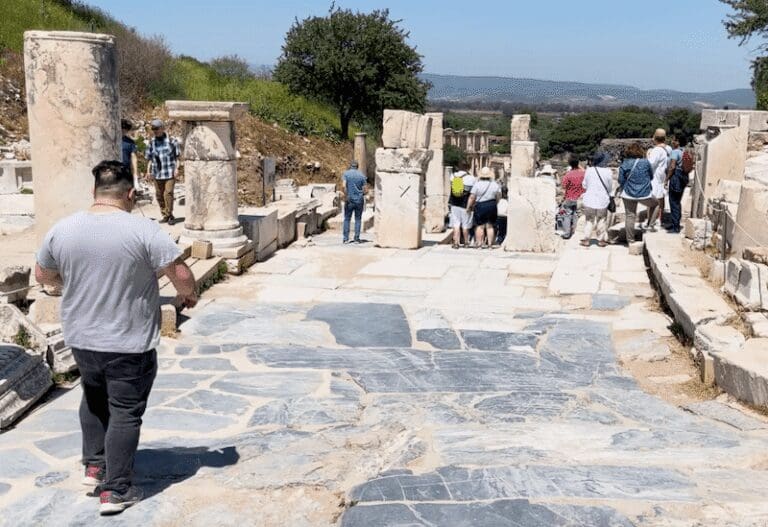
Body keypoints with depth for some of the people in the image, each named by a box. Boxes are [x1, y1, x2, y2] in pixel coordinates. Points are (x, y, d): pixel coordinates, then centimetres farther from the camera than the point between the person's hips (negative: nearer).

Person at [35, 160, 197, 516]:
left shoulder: (62, 230, -3)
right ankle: (115, 490, 10)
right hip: (130, 343, -4)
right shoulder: (143, 230, -16)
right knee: (125, 412, 7)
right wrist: (188, 295, 6)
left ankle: (93, 466, 29)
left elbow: (42, 275, 11)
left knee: (94, 397, 28)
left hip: (81, 339, 4)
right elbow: (180, 274, -15)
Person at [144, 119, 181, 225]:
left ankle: (169, 214, -1)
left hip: (170, 172, -4)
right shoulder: (152, 142, 8)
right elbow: (149, 158, 13)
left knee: (168, 193, -12)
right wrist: (148, 171, 6)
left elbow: (177, 156, 1)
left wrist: (177, 168, -7)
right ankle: (165, 215, 18)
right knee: (159, 194, 7)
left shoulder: (171, 140, -2)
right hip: (157, 173, 4)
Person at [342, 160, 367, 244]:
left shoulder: (346, 174, -2)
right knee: (358, 219, 9)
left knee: (347, 219, 9)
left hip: (349, 200, -1)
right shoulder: (361, 175, 2)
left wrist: (346, 196, -10)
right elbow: (366, 190, -1)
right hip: (359, 200, 1)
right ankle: (357, 238, 6)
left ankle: (346, 238, 3)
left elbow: (344, 186, -18)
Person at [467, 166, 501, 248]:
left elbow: (472, 197, -10)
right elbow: (498, 197, 8)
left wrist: (469, 206, 0)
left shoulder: (477, 184, -9)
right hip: (492, 206, 3)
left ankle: (479, 243, 2)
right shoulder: (495, 184, 2)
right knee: (490, 226, 10)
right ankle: (490, 244, 11)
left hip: (480, 206, -3)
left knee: (480, 226, 3)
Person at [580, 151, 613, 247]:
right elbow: (610, 187, 0)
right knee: (601, 220, 12)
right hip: (602, 200, -1)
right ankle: (601, 240, 17)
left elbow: (584, 185, 2)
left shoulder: (589, 170, -9)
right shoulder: (608, 172, -12)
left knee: (589, 220, 11)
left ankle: (586, 239, 11)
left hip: (590, 200, 1)